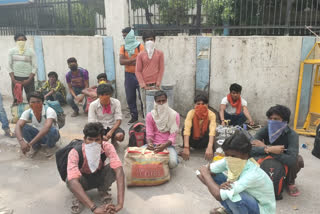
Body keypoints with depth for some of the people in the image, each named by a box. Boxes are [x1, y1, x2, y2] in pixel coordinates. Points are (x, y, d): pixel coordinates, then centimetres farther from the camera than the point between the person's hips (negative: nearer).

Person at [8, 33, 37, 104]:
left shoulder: (30, 51, 2)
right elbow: (9, 66, 5)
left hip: (28, 78, -1)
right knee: (16, 99, 1)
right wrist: (13, 80, -6)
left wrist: (29, 80, -10)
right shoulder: (12, 51, 6)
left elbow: (34, 67, -1)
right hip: (16, 78, 1)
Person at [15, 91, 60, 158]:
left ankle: (50, 147, -4)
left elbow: (47, 127, -46)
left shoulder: (49, 111, -30)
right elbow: (18, 126, -30)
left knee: (52, 130, -37)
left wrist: (30, 143, -52)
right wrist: (21, 141, -50)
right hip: (38, 135, 3)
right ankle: (35, 146, 2)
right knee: (23, 127, -23)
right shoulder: (27, 112, -16)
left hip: (50, 135, -3)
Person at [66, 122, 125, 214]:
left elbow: (119, 170, -41)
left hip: (100, 177, 2)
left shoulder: (107, 147, -30)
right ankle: (79, 197, -3)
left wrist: (120, 203, -53)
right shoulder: (75, 152, -34)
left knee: (114, 168, -30)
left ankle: (103, 191, -2)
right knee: (69, 180, -36)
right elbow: (73, 181, -46)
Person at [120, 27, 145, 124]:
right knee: (130, 97, 7)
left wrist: (128, 62, -10)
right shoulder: (123, 48, 8)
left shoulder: (140, 46, -4)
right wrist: (134, 59, -14)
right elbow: (121, 61, -6)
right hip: (128, 75, 4)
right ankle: (134, 116, 20)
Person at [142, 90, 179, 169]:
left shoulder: (174, 115, -3)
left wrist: (164, 145, -29)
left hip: (168, 145, -1)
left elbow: (173, 136, -8)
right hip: (153, 144, 1)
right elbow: (149, 135, -1)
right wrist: (149, 143, -26)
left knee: (172, 163, -31)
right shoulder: (150, 115, 3)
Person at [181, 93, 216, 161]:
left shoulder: (211, 114, -21)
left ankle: (211, 151, -15)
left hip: (204, 141, 0)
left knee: (210, 127, -30)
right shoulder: (191, 113, -21)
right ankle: (185, 150, -14)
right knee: (185, 127, -28)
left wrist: (210, 147, -52)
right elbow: (187, 129, -34)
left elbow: (212, 130, -36)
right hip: (193, 141, 1)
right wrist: (186, 147, -47)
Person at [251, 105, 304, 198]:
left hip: (285, 163, -1)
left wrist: (265, 147, -39)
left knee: (298, 159, -31)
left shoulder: (292, 135, -28)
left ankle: (290, 182, 0)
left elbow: (291, 160, -44)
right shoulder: (264, 130, -21)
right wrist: (269, 149, -45)